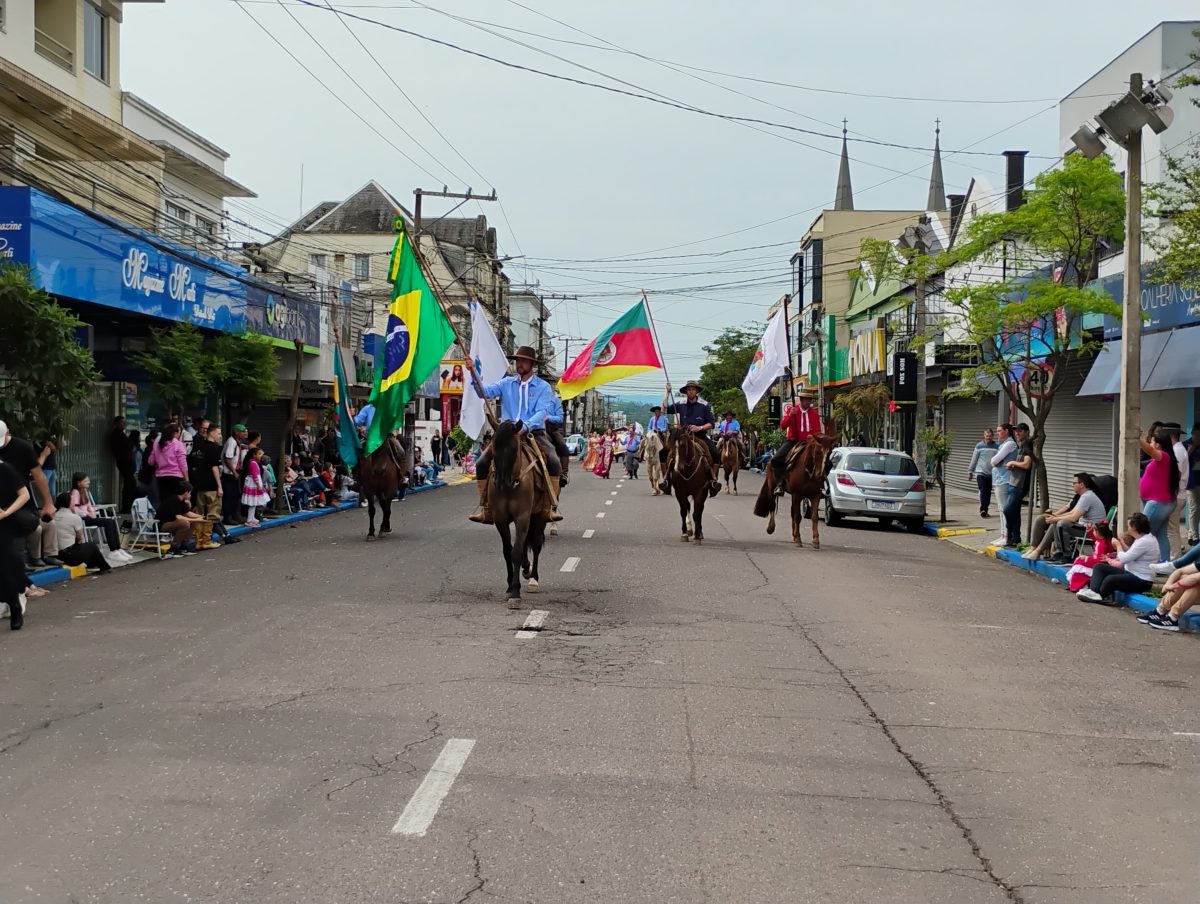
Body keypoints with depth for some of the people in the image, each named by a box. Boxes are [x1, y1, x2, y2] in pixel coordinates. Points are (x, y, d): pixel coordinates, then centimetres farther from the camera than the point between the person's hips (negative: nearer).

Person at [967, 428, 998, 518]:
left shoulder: (997, 446, 2)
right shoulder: (979, 446, 1)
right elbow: (974, 459, 6)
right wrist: (970, 471, 7)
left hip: (991, 473, 2)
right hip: (980, 473, -2)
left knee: (988, 492, 8)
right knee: (983, 491, -12)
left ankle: (985, 510, 17)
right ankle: (983, 510, -16)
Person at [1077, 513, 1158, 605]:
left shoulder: (1145, 542, -20)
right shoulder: (1141, 538, 12)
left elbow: (1124, 559, -21)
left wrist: (1118, 545, -5)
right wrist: (1123, 544, 8)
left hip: (1140, 581, -11)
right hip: (1129, 573, 11)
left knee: (1110, 580, -34)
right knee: (1098, 567, 3)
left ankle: (1097, 595, -6)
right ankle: (1094, 592, -20)